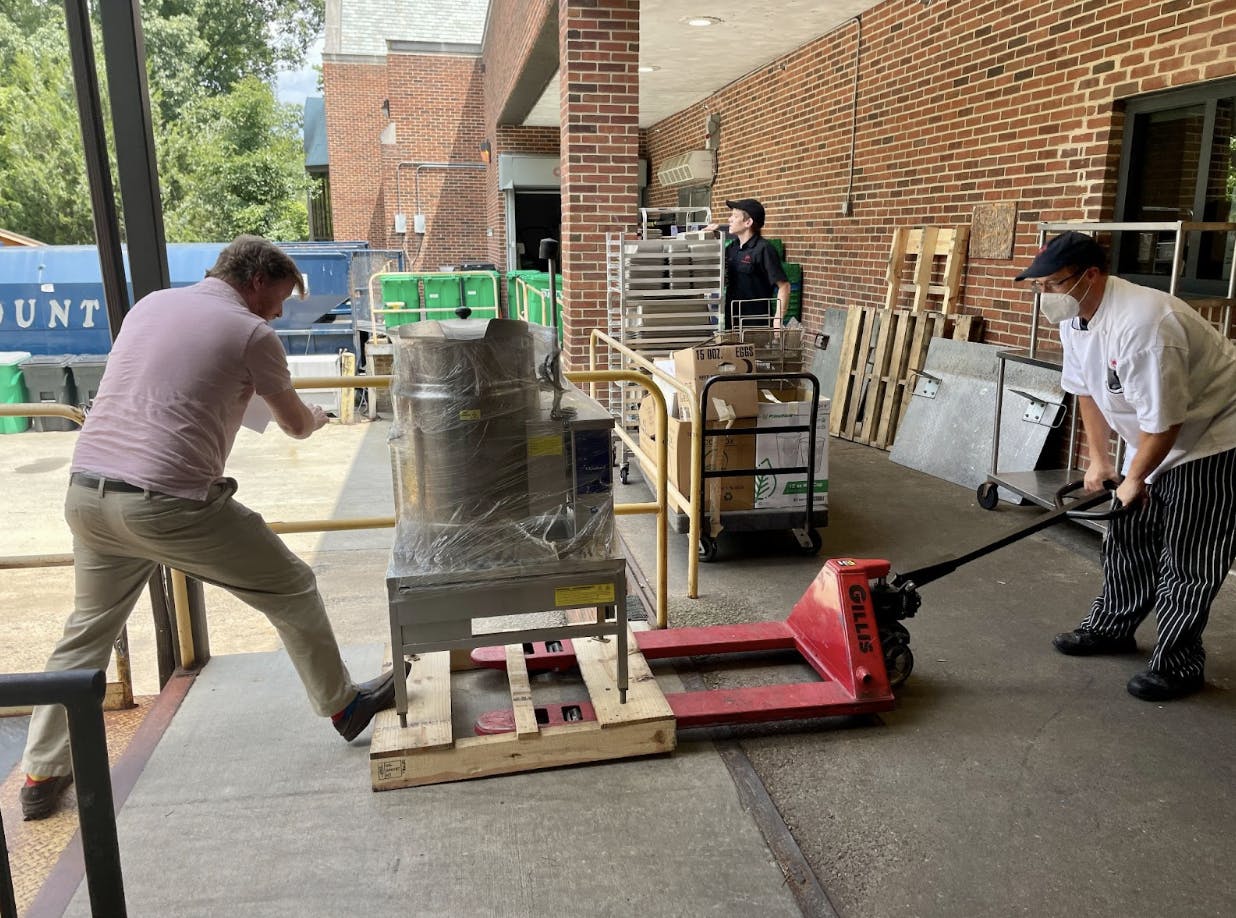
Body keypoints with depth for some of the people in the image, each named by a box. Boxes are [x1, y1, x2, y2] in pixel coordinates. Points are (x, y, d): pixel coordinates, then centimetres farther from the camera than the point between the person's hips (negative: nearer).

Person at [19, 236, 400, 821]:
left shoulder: (149, 304, 15)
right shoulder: (251, 334, -3)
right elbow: (297, 426, 8)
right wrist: (317, 417, 32)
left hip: (86, 490, 7)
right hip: (167, 502, -7)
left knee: (87, 629, 24)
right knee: (291, 590, 10)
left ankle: (41, 774, 29)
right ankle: (342, 705, 23)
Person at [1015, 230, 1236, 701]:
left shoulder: (1142, 324, -35)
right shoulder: (1074, 316, -5)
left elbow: (1164, 421, -30)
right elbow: (1086, 390, 8)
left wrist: (1134, 480, -17)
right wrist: (1098, 458, 6)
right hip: (1152, 440, 9)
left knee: (1188, 560, -3)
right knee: (1127, 538, 16)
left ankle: (1177, 665, 8)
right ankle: (1111, 627, 32)